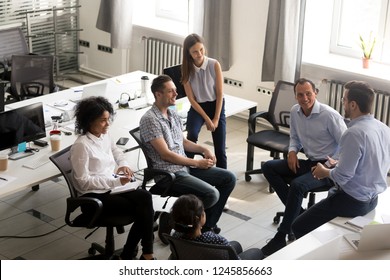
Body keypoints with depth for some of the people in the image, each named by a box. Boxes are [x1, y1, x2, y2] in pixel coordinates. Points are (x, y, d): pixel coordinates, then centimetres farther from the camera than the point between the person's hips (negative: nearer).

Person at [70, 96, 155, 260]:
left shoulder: (104, 135, 5)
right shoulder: (81, 145, -18)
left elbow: (116, 152, 26)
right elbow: (83, 182, -19)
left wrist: (123, 165, 3)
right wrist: (117, 182, -21)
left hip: (111, 187, 7)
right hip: (94, 196, -7)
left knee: (145, 197, -21)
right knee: (142, 209, -19)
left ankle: (145, 253, -13)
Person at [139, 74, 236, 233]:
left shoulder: (173, 114, 11)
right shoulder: (150, 119, -16)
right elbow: (166, 154, -20)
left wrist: (203, 149, 2)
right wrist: (197, 163, -14)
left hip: (186, 167, 9)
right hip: (169, 173, -9)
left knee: (229, 178, 2)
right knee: (212, 195, -25)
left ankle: (207, 224, 8)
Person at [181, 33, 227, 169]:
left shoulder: (214, 65, -15)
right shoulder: (186, 69, -11)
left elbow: (220, 94, -10)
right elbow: (192, 99, -9)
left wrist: (216, 119, -13)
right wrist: (207, 119, -14)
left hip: (216, 106, 0)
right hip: (197, 107, 0)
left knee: (220, 150, 0)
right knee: (192, 135, -30)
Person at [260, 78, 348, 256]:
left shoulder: (329, 115, -17)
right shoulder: (295, 112, 2)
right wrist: (292, 151, -1)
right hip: (309, 162, 8)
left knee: (297, 185, -32)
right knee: (268, 167, -5)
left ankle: (281, 237, -21)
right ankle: (297, 212, -6)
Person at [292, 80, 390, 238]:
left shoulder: (354, 133, -27)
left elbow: (342, 176, -24)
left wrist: (325, 172, -3)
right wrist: (338, 164, 16)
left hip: (352, 202, -9)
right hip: (373, 199, 9)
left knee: (299, 228, 1)